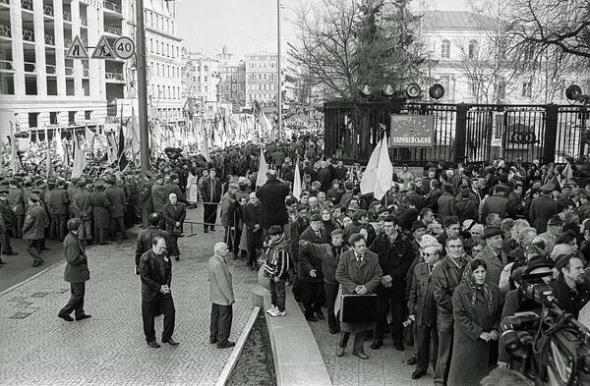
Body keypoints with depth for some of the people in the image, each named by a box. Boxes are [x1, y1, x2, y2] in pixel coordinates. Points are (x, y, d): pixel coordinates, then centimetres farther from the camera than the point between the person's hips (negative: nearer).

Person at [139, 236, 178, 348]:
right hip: (150, 293, -5)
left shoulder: (165, 254, -1)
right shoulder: (145, 258, -20)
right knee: (149, 317, 9)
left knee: (170, 313, 7)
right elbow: (145, 278, -19)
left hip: (164, 290, 5)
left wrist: (167, 285, -8)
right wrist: (159, 288, -20)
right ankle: (150, 339, 29)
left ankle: (167, 337, 26)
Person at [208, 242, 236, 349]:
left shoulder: (212, 259, 0)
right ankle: (222, 341, 19)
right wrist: (230, 297, -20)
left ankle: (213, 337, 38)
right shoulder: (218, 265, -31)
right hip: (223, 297, -10)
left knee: (215, 316, 22)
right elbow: (223, 283, -27)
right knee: (225, 318, 6)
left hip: (215, 296, 10)